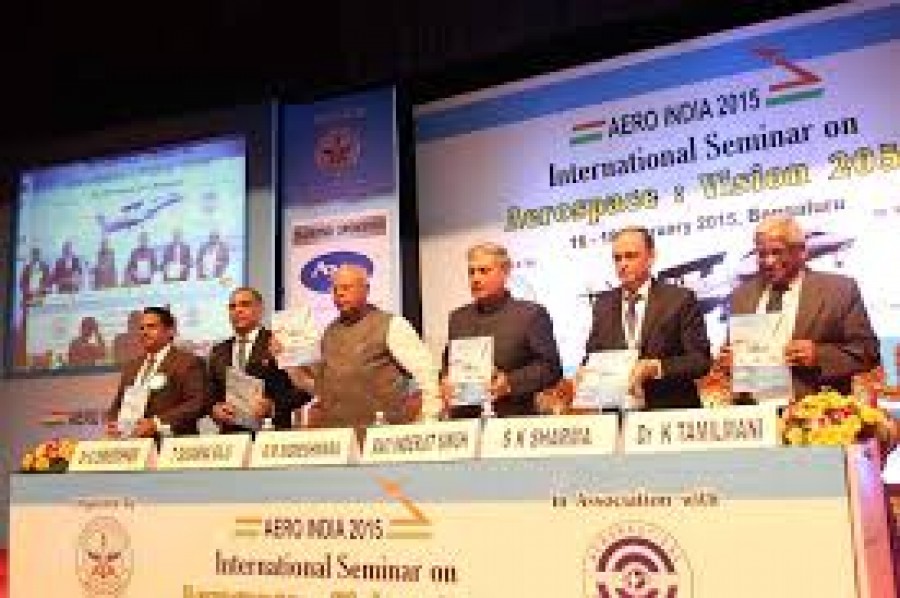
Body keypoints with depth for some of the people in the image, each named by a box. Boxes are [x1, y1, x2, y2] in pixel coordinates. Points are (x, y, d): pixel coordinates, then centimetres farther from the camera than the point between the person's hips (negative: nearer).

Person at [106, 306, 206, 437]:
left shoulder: (188, 362, -1)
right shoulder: (131, 367, 21)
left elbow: (198, 403, -11)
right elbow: (117, 405, 24)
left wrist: (157, 424, -17)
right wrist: (112, 423, 3)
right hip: (133, 443, 5)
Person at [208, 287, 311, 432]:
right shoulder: (218, 352, 15)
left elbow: (302, 389, -6)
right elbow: (210, 396, 16)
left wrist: (272, 406, -18)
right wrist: (215, 409, -4)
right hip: (230, 433, 4)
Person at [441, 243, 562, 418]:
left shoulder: (531, 314, 2)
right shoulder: (458, 317, 17)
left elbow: (551, 367, -3)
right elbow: (447, 363, 24)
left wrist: (511, 383, -16)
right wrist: (445, 382, 3)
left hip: (513, 418, -4)